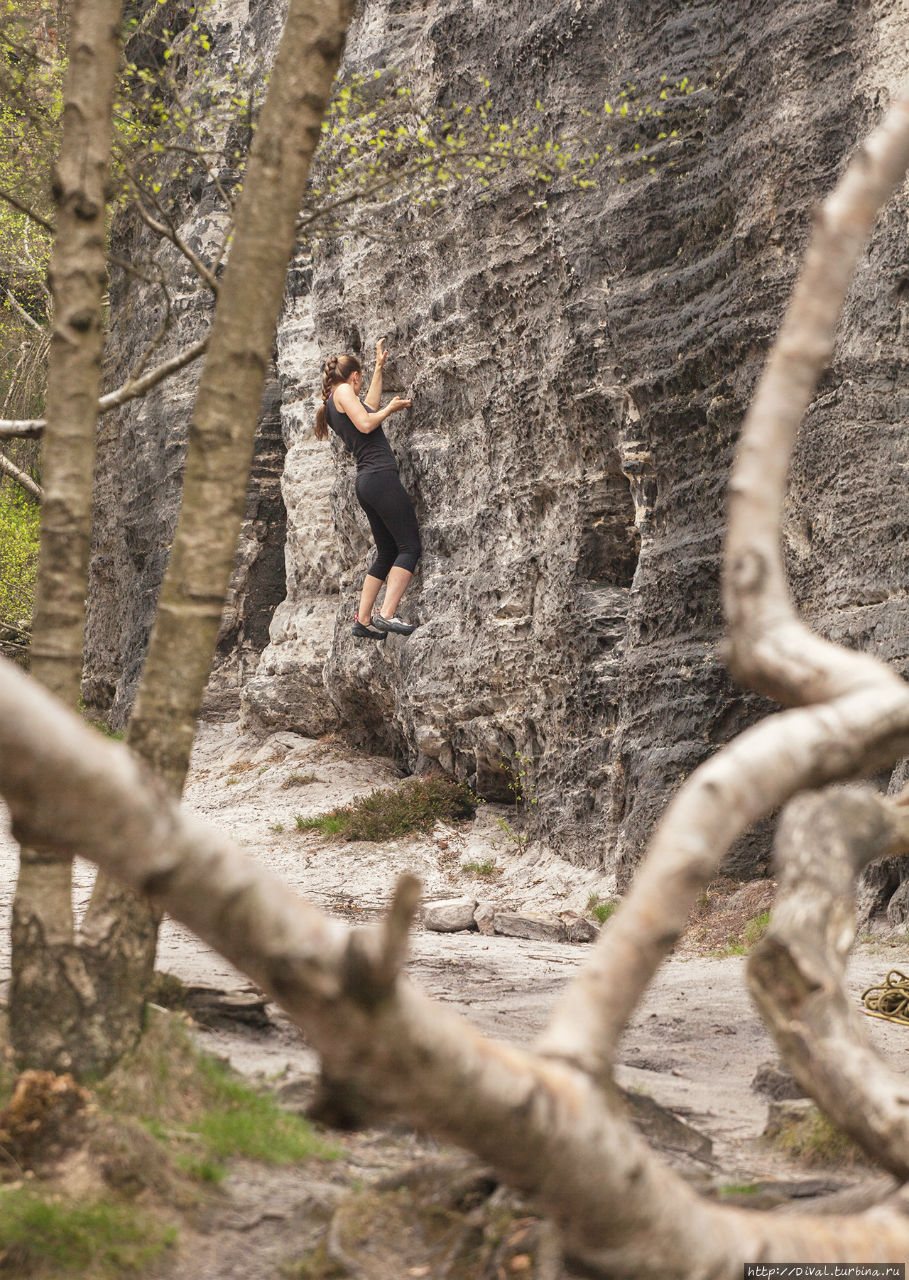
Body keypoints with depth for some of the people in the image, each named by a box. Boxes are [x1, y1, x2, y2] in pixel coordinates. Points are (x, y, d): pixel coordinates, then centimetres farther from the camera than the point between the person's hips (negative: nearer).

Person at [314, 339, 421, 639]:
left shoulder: (332, 405, 23)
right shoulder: (343, 392, -2)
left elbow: (368, 408, 37)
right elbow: (365, 423, -16)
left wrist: (379, 367, 44)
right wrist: (390, 409, 1)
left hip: (366, 482, 10)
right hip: (380, 476, -10)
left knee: (387, 553, 15)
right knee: (410, 547, -12)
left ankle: (363, 619, 13)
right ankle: (387, 614, -22)